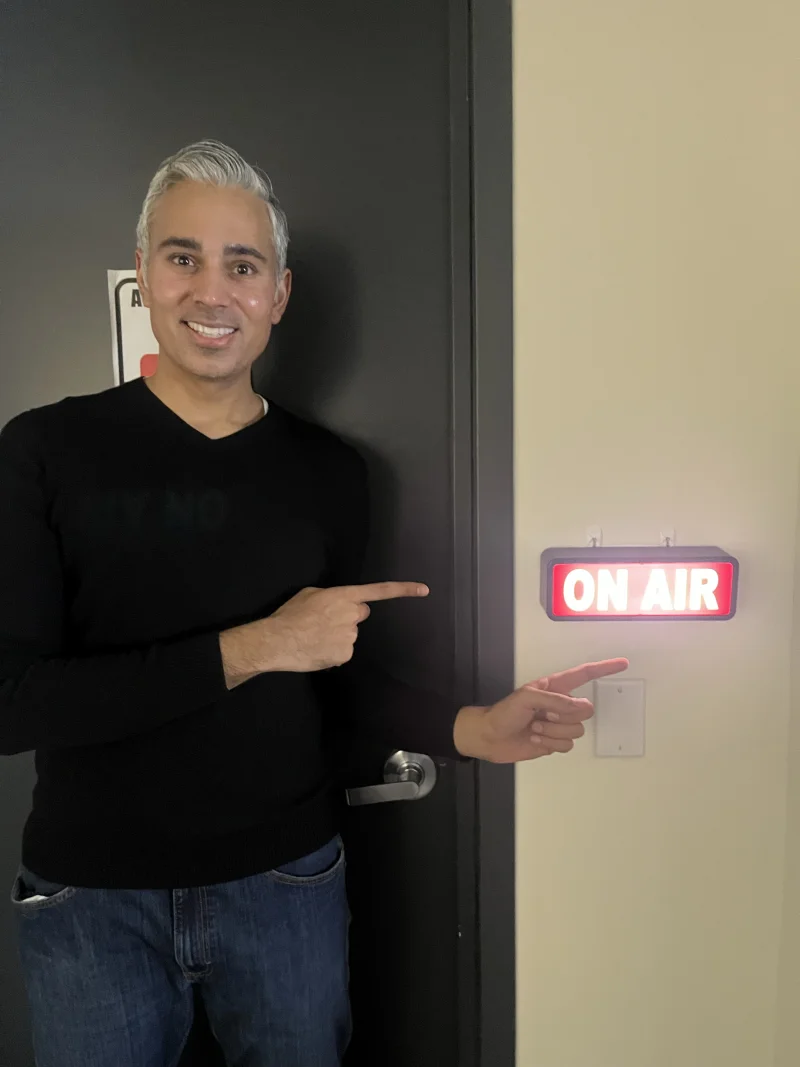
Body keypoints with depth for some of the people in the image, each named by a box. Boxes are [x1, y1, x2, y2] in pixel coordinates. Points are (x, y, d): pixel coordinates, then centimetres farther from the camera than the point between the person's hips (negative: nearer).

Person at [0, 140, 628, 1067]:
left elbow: (330, 677, 6)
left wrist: (474, 729, -8)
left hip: (286, 880, 2)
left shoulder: (327, 471, -3)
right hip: (92, 896, -1)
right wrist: (249, 648, -23)